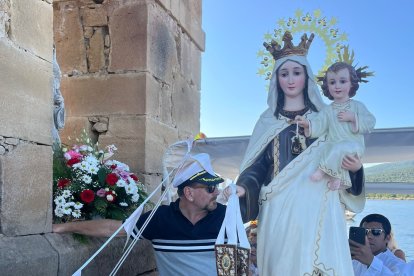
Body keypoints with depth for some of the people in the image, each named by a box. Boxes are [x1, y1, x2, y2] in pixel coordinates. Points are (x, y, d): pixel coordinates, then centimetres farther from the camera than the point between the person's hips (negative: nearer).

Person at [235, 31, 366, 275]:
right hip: (280, 209, 1)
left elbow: (342, 159, 11)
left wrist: (355, 168, -11)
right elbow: (257, 166, 7)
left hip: (318, 208, 0)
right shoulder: (268, 121, 12)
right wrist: (243, 189, -12)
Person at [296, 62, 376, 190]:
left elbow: (370, 123, -2)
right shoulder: (327, 110, 13)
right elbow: (318, 126, 2)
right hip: (334, 148, 3)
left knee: (340, 149, -34)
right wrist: (307, 124, -18)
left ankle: (323, 170, -20)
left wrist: (353, 118, -13)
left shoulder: (357, 106, 7)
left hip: (354, 147, -3)